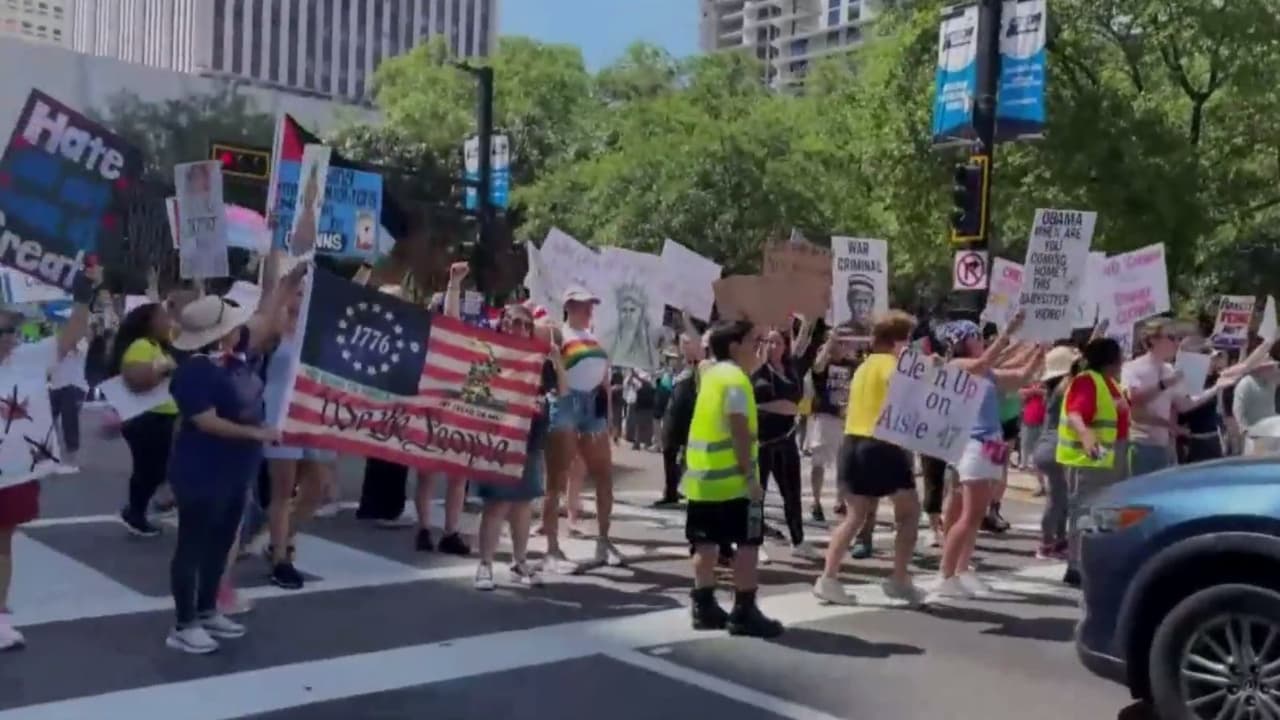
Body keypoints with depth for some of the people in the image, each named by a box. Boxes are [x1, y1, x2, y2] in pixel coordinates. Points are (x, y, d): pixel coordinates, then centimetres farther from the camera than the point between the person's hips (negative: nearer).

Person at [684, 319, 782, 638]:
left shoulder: (711, 374, 14)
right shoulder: (736, 379, -13)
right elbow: (740, 431, -19)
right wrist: (751, 476, -18)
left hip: (702, 474, 9)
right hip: (733, 478, -9)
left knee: (706, 542, 12)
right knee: (748, 542, -1)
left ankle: (704, 606, 17)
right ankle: (744, 611, 1)